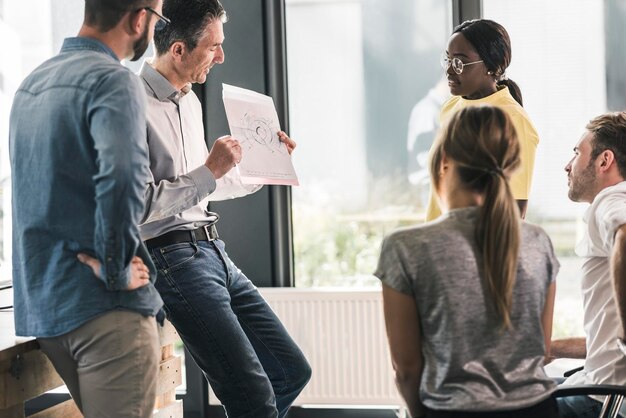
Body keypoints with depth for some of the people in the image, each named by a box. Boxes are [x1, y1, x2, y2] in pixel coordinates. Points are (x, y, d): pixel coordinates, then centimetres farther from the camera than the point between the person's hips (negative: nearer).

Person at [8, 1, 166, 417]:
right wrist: (117, 270, -18)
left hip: (39, 305, 9)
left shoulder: (31, 83, 16)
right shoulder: (114, 81, -13)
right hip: (101, 306, -9)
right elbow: (121, 177, -29)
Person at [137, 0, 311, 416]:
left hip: (214, 252, 10)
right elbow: (140, 206, -22)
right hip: (173, 257, -9)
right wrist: (210, 170, -17)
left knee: (292, 371, 11)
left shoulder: (190, 101, 16)